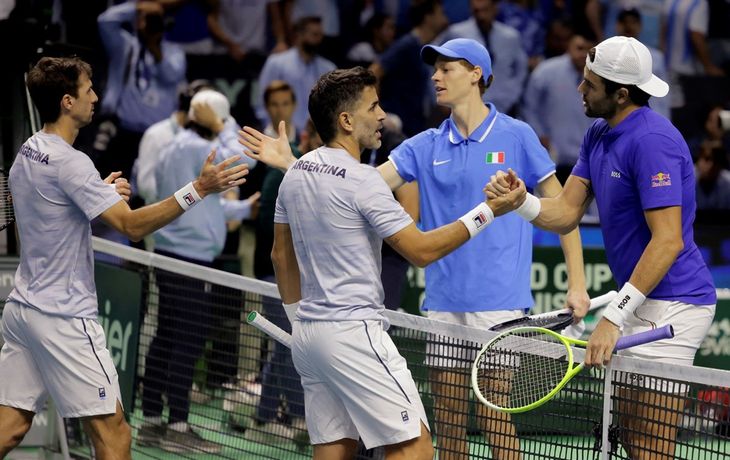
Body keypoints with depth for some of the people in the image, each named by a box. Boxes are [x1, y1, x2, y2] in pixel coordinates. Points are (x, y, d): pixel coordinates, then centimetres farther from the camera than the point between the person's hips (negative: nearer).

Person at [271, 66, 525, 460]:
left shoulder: (295, 173, 10)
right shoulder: (361, 180, -15)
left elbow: (281, 256, 19)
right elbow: (422, 250, -13)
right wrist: (489, 210, -10)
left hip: (306, 334, 9)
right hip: (353, 333, -9)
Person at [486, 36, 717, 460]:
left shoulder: (652, 140, -20)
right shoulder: (598, 136, 11)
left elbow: (668, 241, -26)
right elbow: (566, 213, 10)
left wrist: (614, 318, -28)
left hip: (670, 303, -10)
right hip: (640, 302, 10)